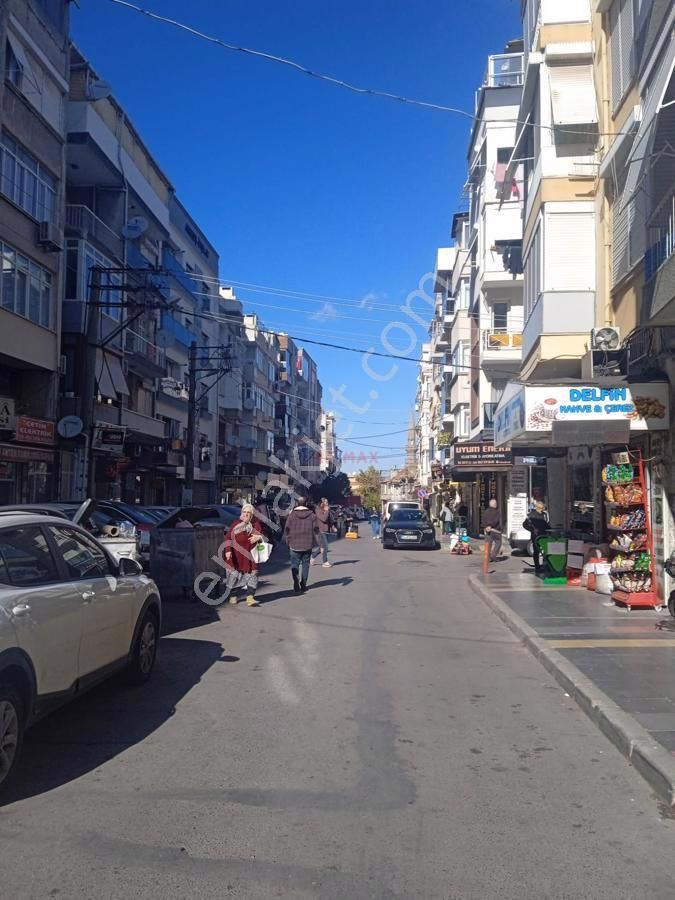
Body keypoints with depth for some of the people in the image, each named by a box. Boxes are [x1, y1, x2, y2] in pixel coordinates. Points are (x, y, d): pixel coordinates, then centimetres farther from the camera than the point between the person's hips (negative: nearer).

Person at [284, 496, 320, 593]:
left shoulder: (292, 515, -5)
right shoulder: (311, 515, -1)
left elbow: (287, 530, -3)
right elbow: (316, 530, 0)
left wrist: (288, 542, 8)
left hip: (295, 545, -2)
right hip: (307, 545, 2)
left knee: (294, 564, 4)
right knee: (305, 564, 11)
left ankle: (296, 583, -13)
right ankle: (303, 585, 16)